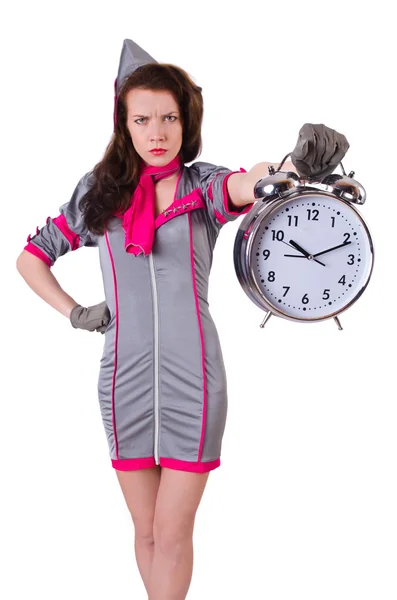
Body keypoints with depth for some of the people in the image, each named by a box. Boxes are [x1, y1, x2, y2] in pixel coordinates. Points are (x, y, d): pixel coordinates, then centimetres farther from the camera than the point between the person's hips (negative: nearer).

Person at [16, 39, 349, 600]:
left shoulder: (202, 184, -2)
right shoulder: (99, 192, 5)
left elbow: (243, 185, -27)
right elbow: (30, 258, 15)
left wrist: (299, 162, -48)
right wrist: (75, 313, 4)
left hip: (193, 379, -2)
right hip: (125, 379, 2)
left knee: (173, 534, 2)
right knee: (146, 530, 13)